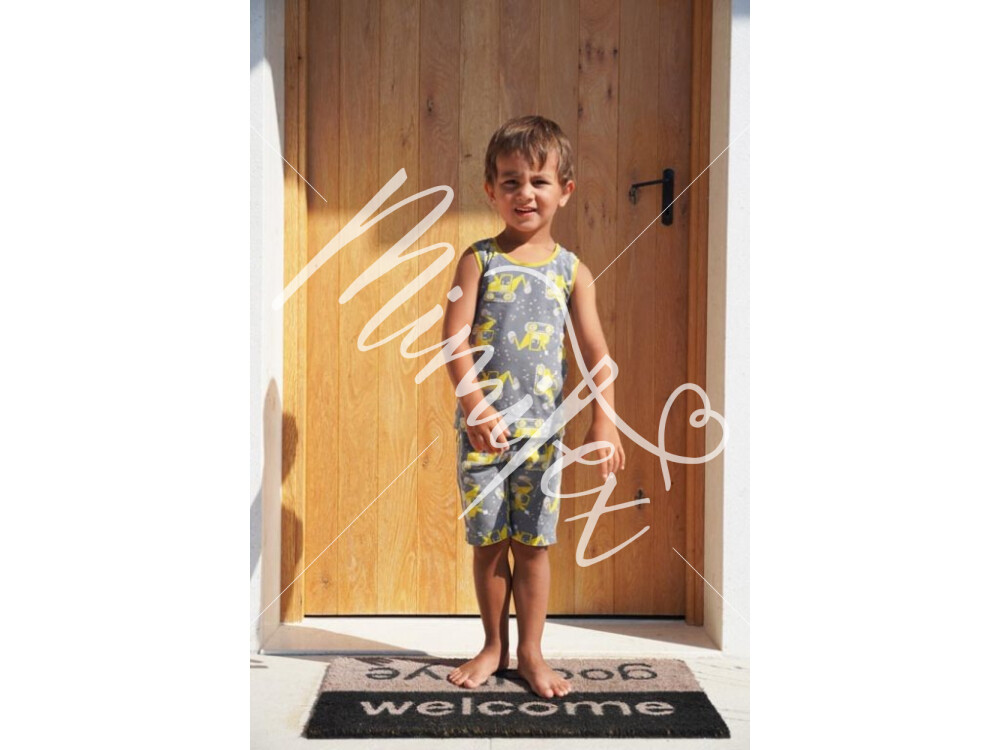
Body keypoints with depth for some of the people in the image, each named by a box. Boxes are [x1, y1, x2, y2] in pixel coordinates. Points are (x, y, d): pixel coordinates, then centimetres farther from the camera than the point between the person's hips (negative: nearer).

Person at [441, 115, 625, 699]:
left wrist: (604, 420, -16)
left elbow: (596, 350, -4)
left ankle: (531, 651, 23)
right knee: (487, 541, 9)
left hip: (541, 428, 1)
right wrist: (475, 406, -21)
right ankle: (494, 646, 27)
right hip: (481, 425, 0)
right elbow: (455, 338, -9)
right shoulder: (480, 259, -2)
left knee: (533, 542, 8)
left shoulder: (573, 271, 1)